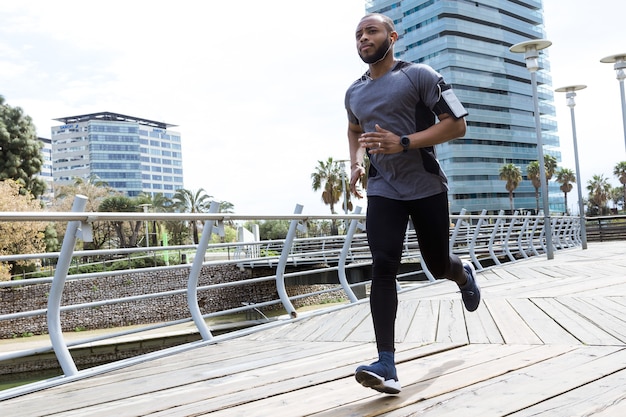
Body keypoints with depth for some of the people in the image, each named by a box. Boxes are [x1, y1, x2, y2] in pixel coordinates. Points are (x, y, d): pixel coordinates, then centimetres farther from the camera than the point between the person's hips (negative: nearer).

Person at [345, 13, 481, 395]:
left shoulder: (419, 75, -5)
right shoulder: (354, 93, 11)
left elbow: (457, 124, -11)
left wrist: (403, 143, -23)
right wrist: (356, 164, 13)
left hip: (426, 186, -3)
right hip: (383, 190, 3)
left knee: (438, 265, 8)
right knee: (383, 267, -13)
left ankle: (465, 275, 48)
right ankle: (387, 367, -17)